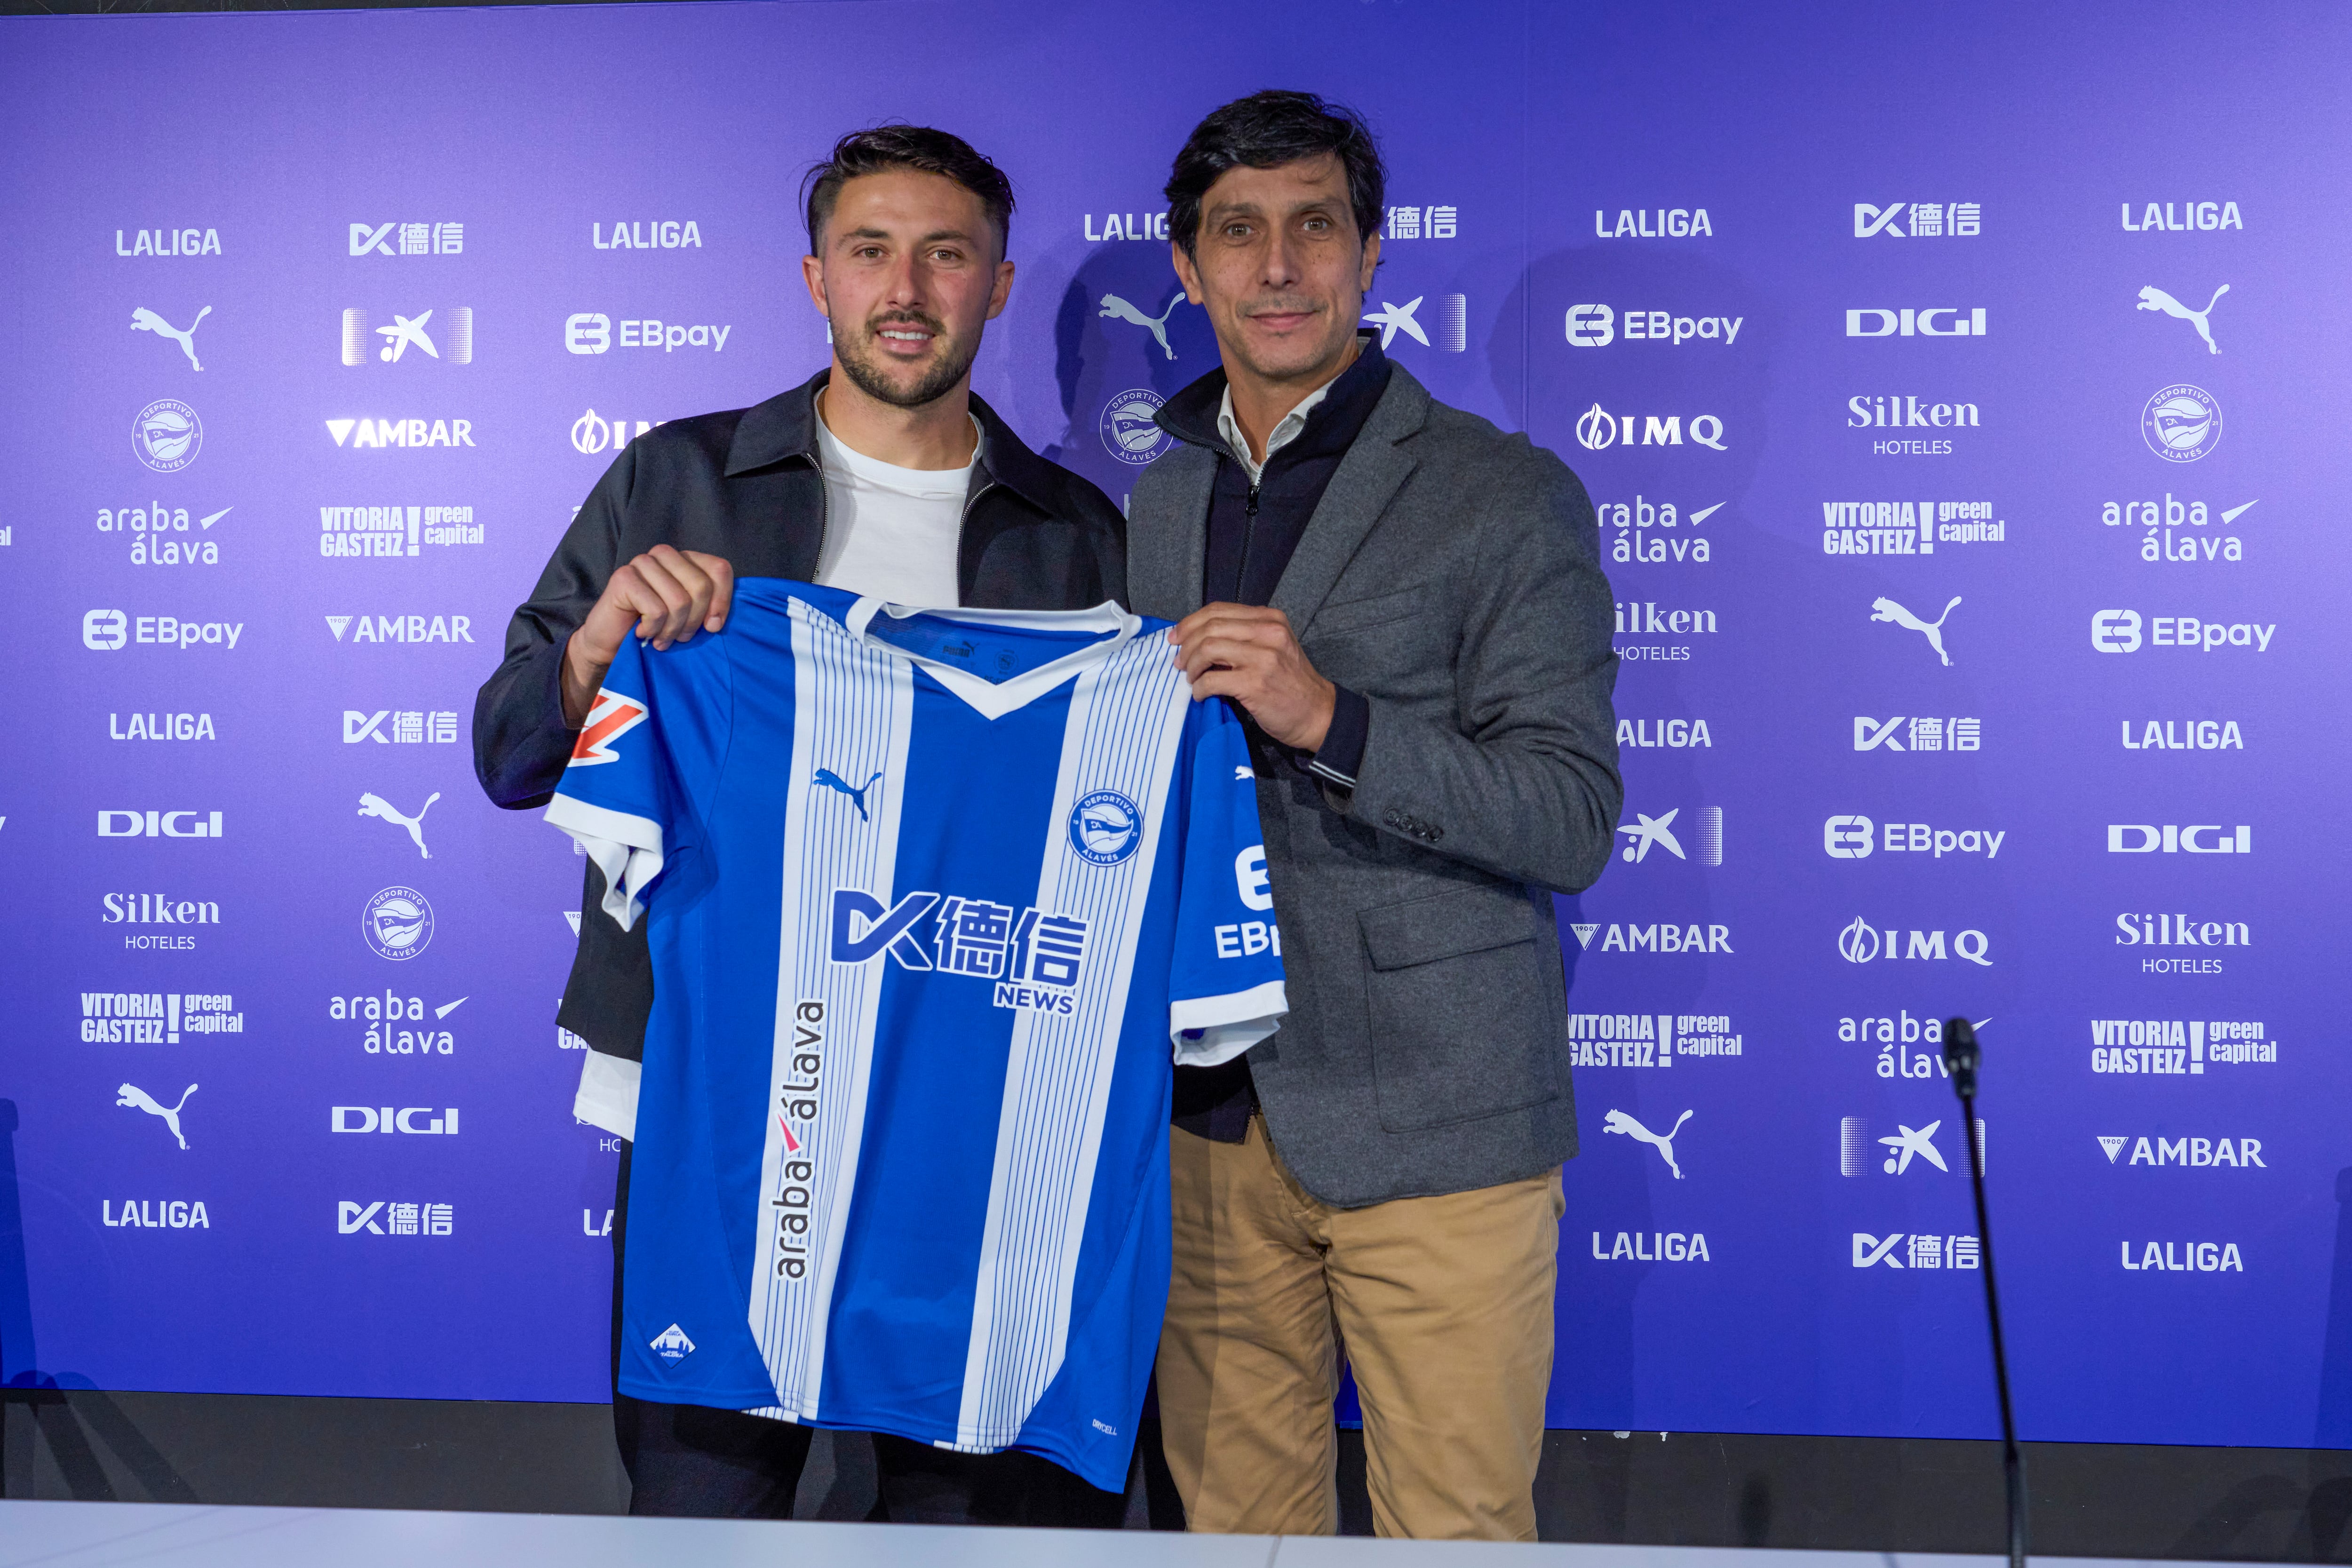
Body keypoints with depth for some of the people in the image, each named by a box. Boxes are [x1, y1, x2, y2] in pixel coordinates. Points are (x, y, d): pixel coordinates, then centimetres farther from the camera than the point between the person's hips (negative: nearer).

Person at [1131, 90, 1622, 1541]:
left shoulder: (1506, 497, -5)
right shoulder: (1148, 498, 12)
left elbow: (1574, 824, -11)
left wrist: (1330, 720, -23)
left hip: (1426, 1114, -4)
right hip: (1208, 1115, 5)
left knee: (1456, 1531, 3)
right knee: (1234, 1519, 14)